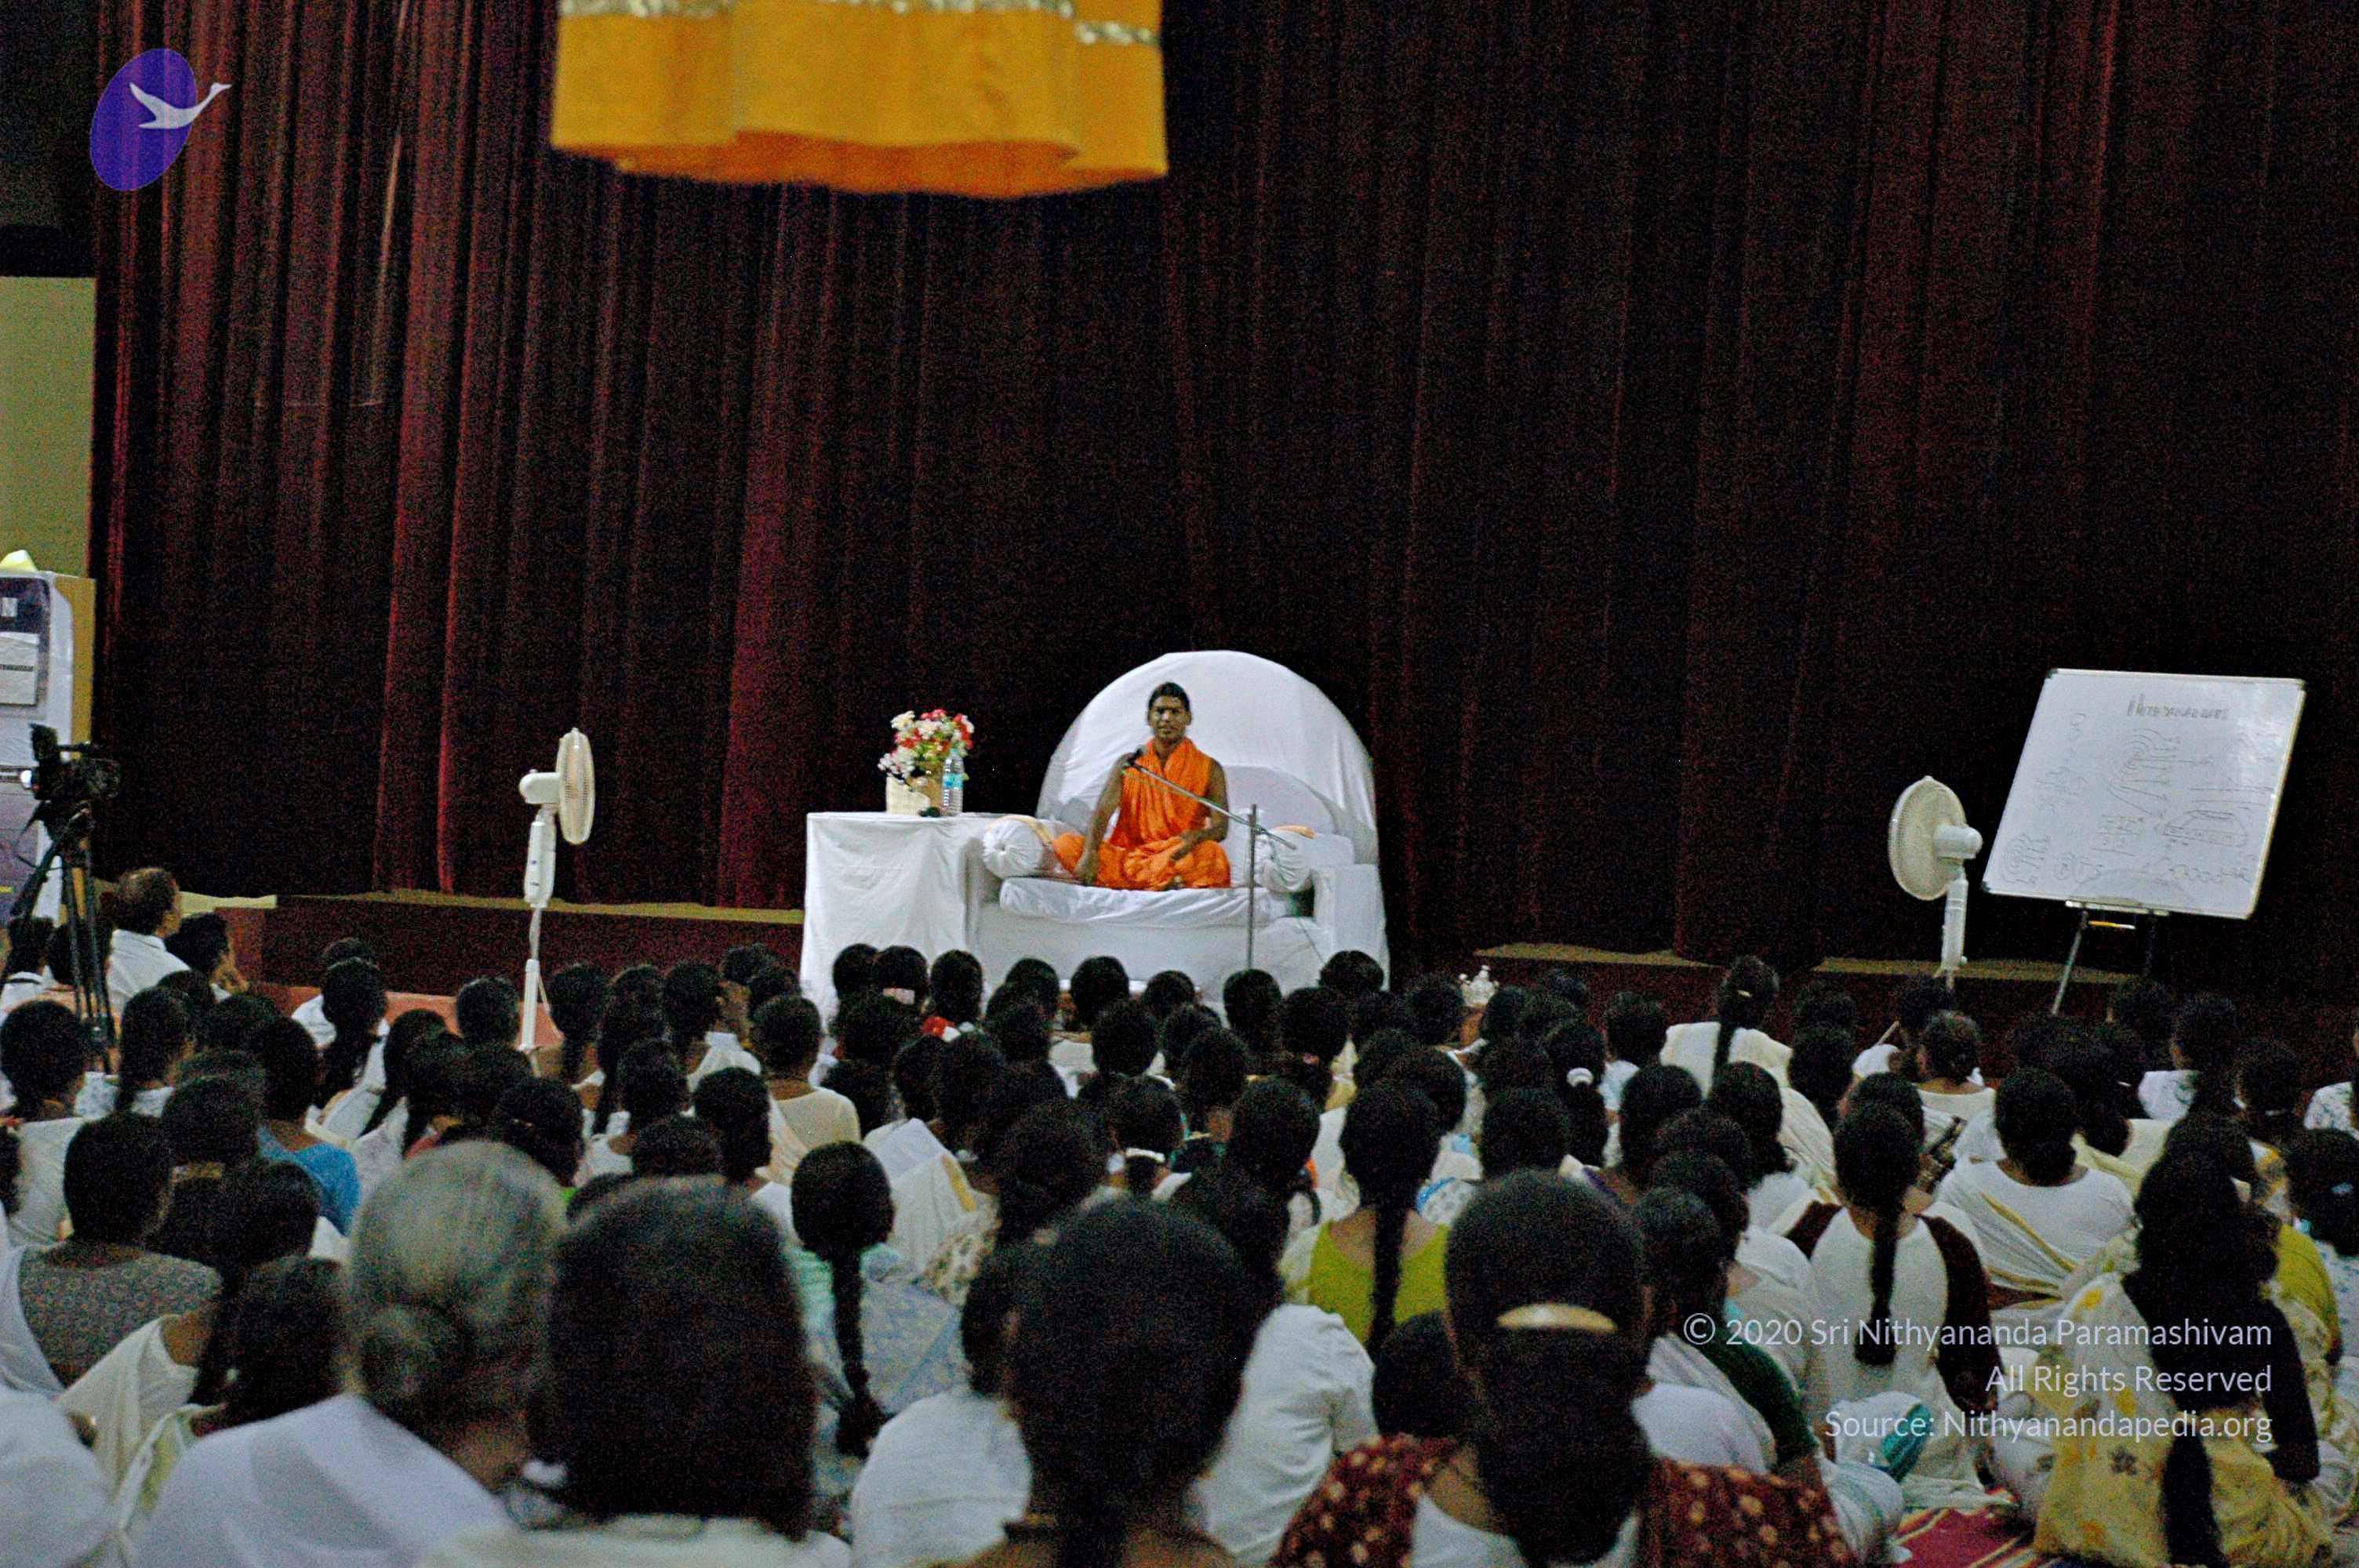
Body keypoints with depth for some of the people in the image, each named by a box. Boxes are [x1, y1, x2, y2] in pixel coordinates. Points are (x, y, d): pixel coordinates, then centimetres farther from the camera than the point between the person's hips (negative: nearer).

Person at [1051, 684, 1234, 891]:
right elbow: (1103, 812, -2)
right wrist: (1090, 854, -22)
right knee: (1065, 844, -23)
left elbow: (1220, 827, -3)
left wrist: (1194, 837, -29)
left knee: (1213, 854, -35)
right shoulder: (1129, 764, 12)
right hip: (1129, 852, 3)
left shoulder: (1209, 769, 7)